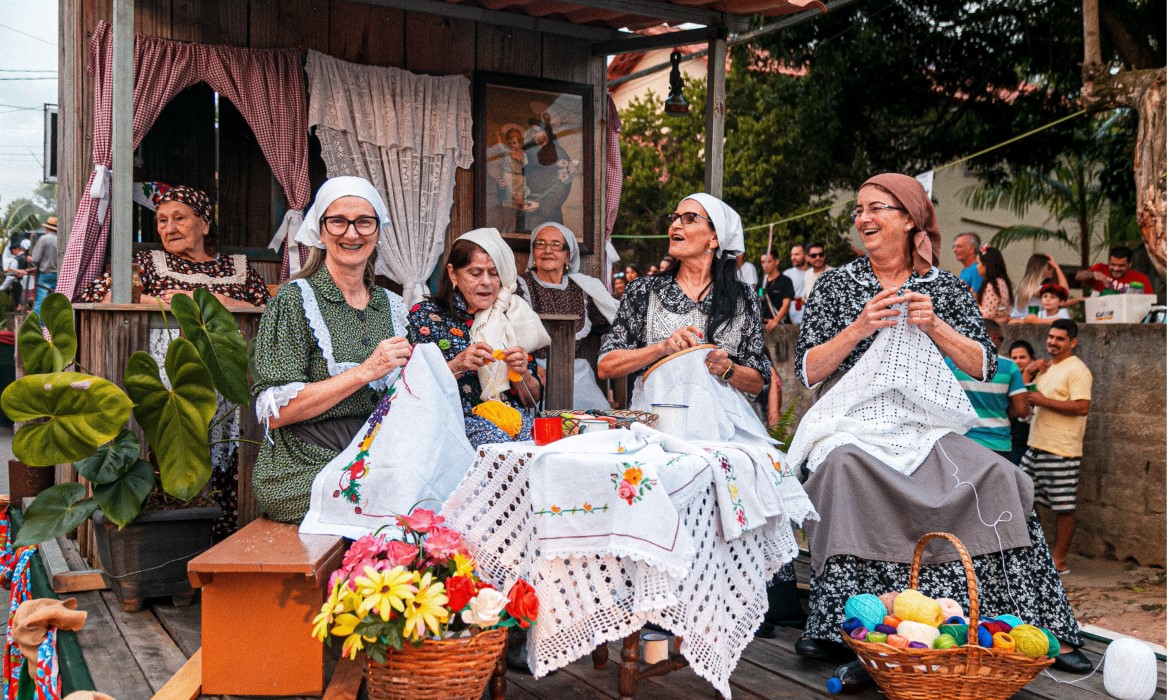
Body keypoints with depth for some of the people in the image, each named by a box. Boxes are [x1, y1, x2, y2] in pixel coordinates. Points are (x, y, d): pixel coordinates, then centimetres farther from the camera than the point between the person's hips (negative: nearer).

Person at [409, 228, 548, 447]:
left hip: (512, 418, 3)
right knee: (500, 439, -36)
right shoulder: (425, 315, 7)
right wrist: (457, 366, -17)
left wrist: (520, 373, -4)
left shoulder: (511, 318, 15)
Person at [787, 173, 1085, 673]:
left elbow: (983, 367, 8)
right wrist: (858, 329, -10)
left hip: (928, 431, 2)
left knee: (996, 477, -23)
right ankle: (833, 627, -26)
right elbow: (807, 371, 2)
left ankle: (1038, 627, -8)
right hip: (854, 429, -2)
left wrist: (935, 326, -6)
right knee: (845, 468, -35)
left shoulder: (946, 288, 13)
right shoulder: (836, 285, 9)